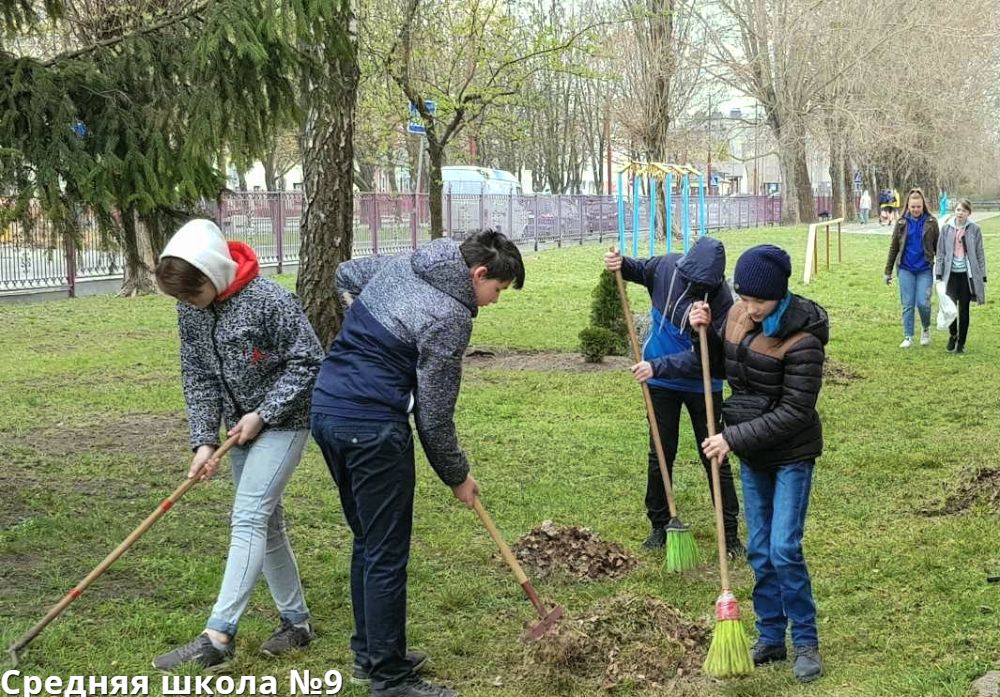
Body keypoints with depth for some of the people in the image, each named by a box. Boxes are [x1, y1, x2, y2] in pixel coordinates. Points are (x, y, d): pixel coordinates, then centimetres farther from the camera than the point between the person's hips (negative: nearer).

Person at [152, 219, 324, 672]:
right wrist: (204, 440, -10)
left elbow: (308, 361, -17)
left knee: (248, 519, -16)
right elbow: (197, 377, 0)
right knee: (266, 522, 12)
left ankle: (218, 637, -20)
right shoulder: (191, 310, -4)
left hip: (282, 423, -7)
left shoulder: (269, 301, -24)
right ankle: (296, 621, 25)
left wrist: (263, 414, -19)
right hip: (241, 427, 8)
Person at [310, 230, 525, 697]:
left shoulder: (401, 264, 10)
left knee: (367, 540, 20)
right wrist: (458, 476, 4)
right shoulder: (451, 317, -14)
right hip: (372, 426, -9)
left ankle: (368, 655, 31)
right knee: (387, 555, 0)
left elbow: (346, 276, 33)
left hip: (325, 409, 10)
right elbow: (434, 416, -10)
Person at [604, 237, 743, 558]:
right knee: (660, 456, 10)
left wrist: (657, 366, -32)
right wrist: (621, 264, -12)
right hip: (661, 382, 3)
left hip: (702, 385, -3)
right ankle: (658, 525, 23)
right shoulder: (667, 267, -15)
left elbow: (702, 357, -27)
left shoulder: (722, 299, -26)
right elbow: (641, 270, 10)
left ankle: (731, 532, 12)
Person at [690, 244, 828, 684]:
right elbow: (721, 369, 14)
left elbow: (795, 412, -24)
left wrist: (734, 438, -24)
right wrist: (704, 331, -5)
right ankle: (771, 638, 23)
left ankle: (806, 642, 5)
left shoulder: (802, 340, -24)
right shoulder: (738, 316, -3)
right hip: (752, 454, 7)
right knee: (759, 551, 11)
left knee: (784, 550, -10)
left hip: (791, 454, -7)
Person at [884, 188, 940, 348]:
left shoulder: (931, 222, -1)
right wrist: (888, 271, 9)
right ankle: (908, 337, 13)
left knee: (923, 303, -8)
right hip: (905, 269, 2)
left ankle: (926, 328, 20)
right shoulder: (901, 223, 3)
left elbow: (938, 247, 4)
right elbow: (893, 248, 9)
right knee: (907, 305, 4)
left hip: (925, 270, -2)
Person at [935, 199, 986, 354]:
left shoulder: (974, 229, -1)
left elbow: (980, 254, 3)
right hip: (951, 274, 0)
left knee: (964, 309, 5)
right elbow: (940, 253, 6)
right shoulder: (947, 229, 3)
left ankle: (961, 342, 19)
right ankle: (953, 335, 16)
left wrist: (983, 277, 1)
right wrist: (938, 275, 1)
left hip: (967, 275, 0)